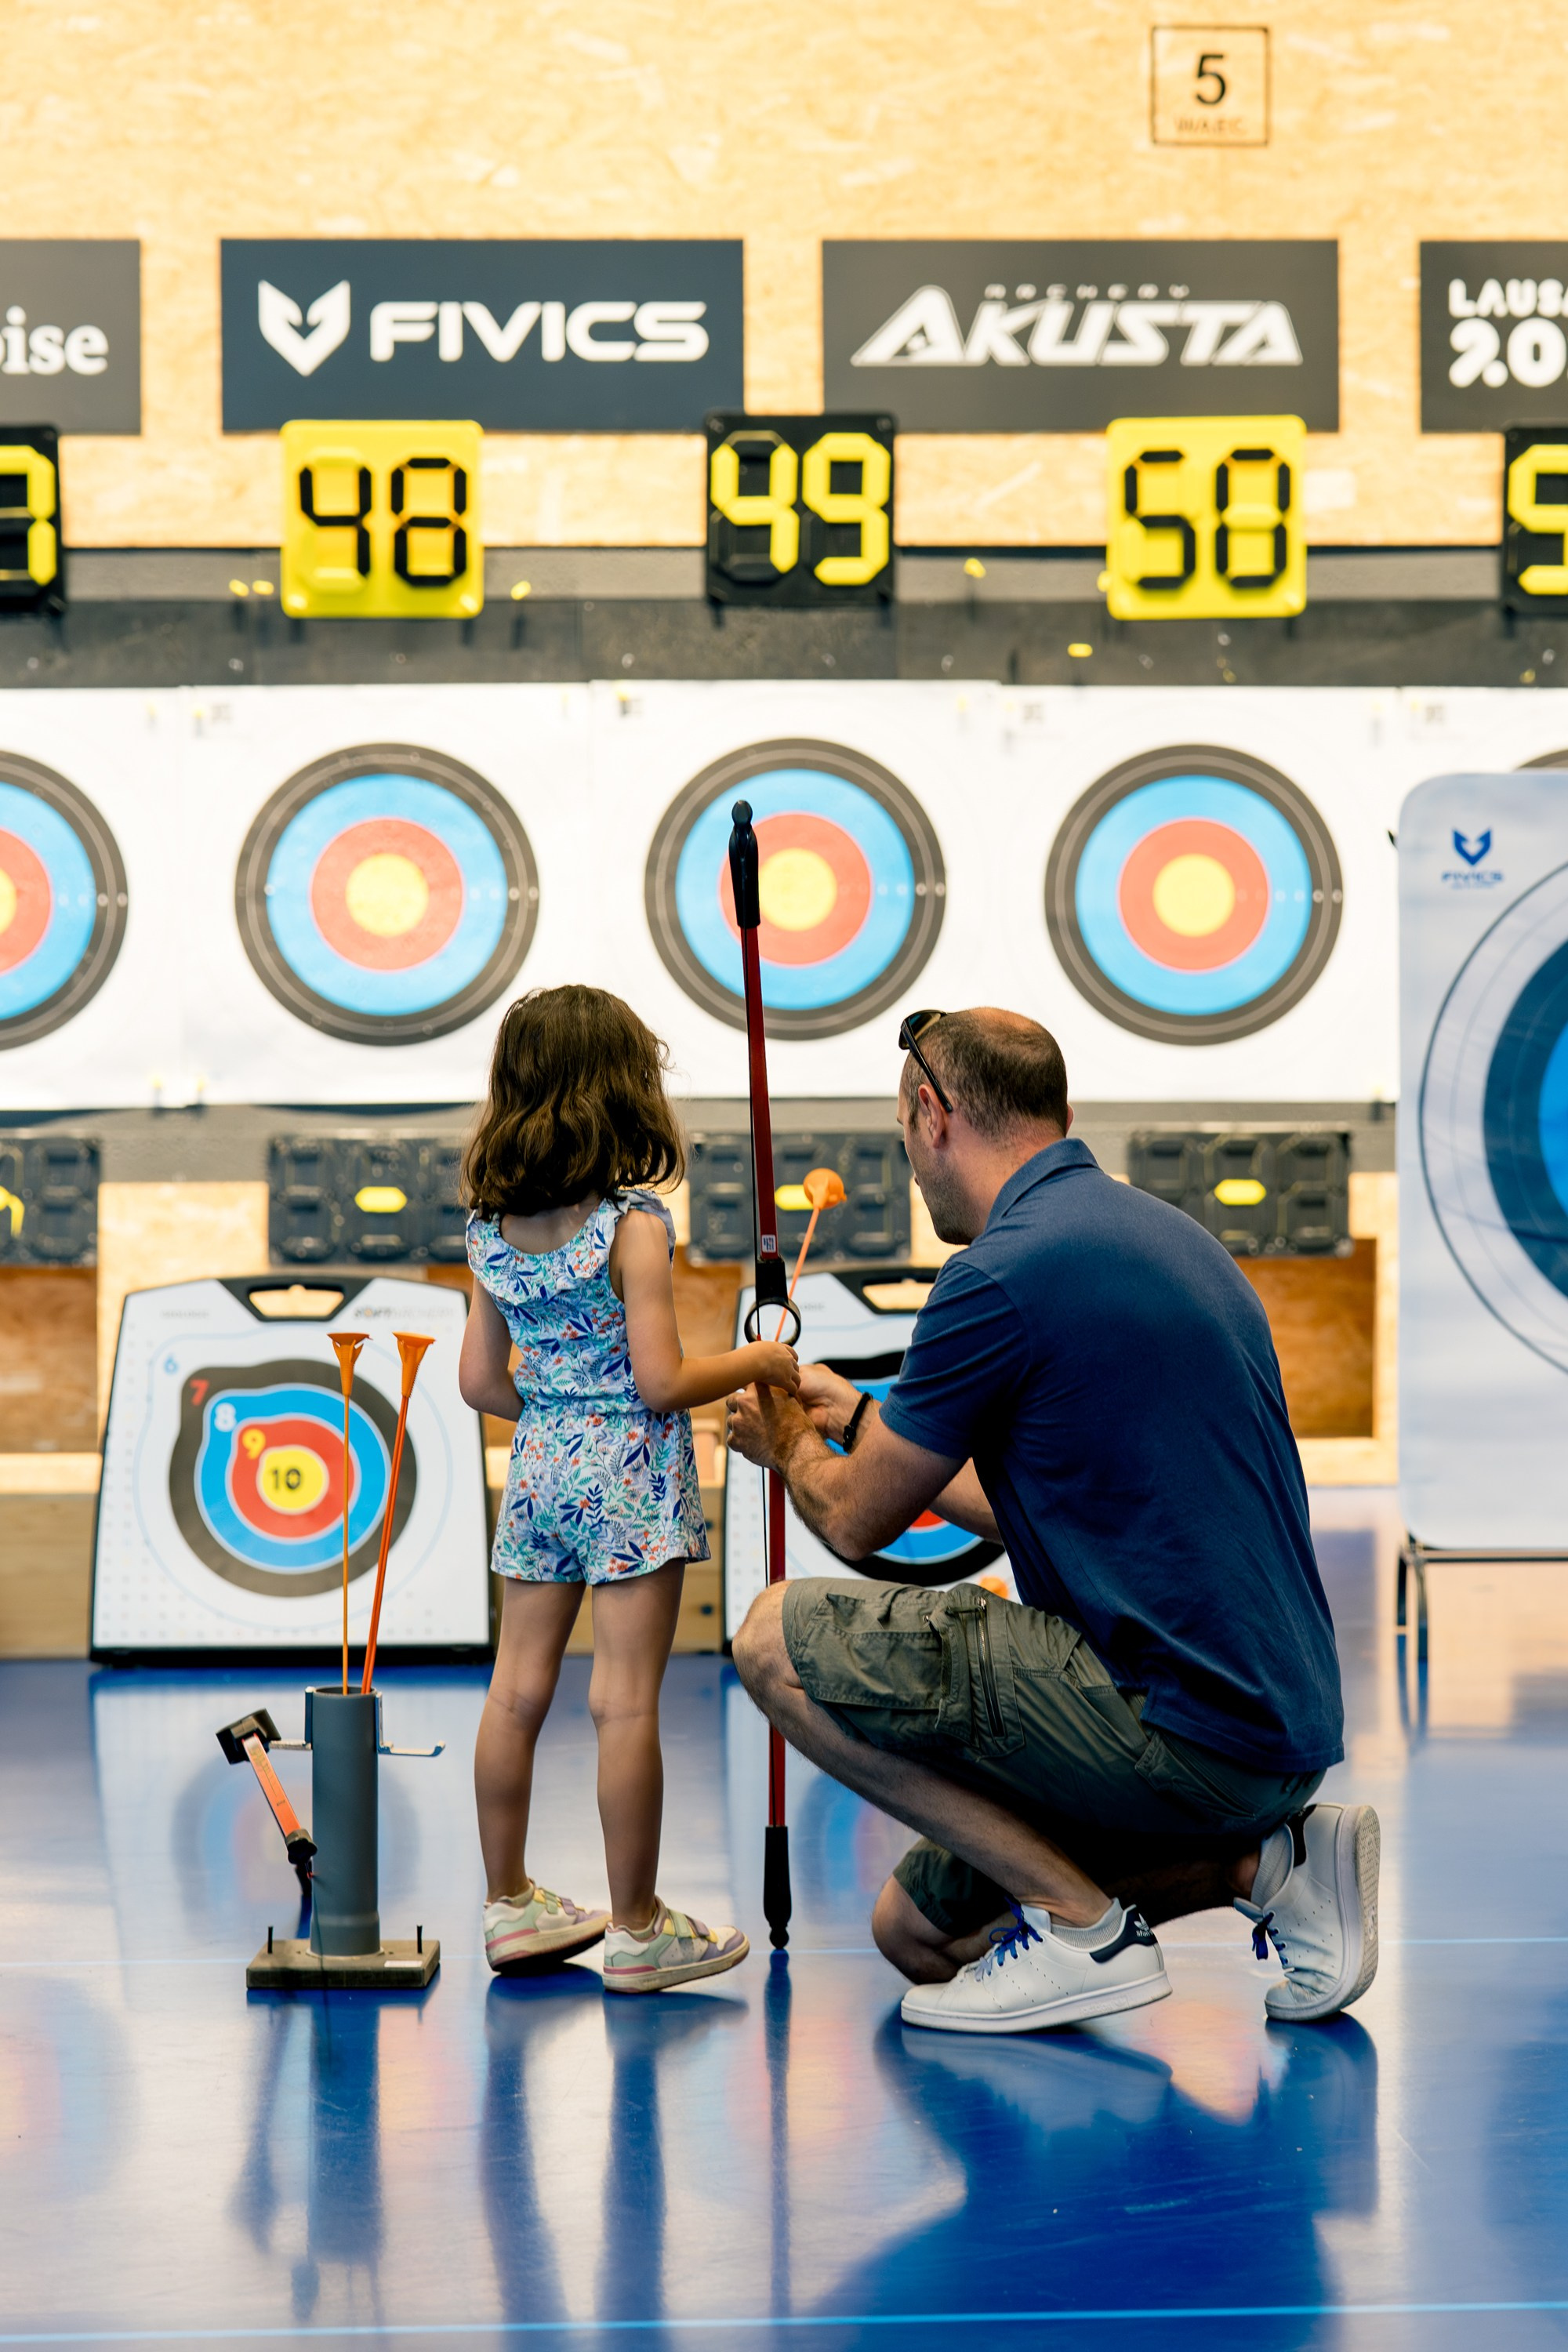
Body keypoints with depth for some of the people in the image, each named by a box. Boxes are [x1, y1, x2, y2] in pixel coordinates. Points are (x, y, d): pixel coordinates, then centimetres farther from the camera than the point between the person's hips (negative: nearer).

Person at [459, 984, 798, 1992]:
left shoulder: (495, 1233, 4)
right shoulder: (633, 1226, -15)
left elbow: (482, 1380, 9)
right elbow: (663, 1382, -17)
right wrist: (756, 1361, -2)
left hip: (540, 1470, 7)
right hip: (631, 1477, -7)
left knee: (519, 1689, 12)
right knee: (626, 1700, -3)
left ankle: (510, 1903, 22)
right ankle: (636, 1928, 3)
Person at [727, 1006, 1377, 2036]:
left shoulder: (1003, 1273, -15)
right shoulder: (1159, 1230, 15)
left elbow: (856, 1521, -3)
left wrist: (787, 1440, 20)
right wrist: (861, 1420, 37)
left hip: (1183, 1730, -9)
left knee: (782, 1639, -9)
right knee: (918, 1931, 19)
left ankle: (1082, 1924, -7)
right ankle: (1268, 1858, 9)